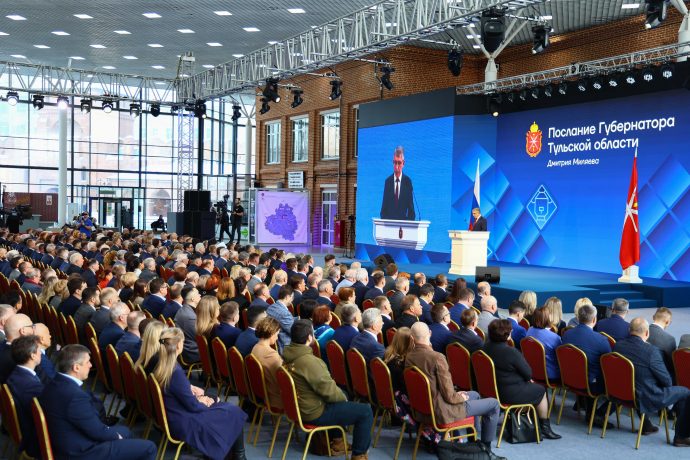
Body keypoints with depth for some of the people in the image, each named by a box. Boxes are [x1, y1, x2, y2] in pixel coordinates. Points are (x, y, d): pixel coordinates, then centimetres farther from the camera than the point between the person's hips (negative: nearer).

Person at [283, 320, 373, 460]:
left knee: (341, 394, 32)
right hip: (315, 412, -9)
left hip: (298, 406, 9)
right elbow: (329, 391, -23)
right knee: (365, 411, -3)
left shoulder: (288, 354, -2)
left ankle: (337, 442, 38)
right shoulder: (309, 361, -30)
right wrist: (343, 398, -2)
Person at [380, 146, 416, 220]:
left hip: (403, 220, -1)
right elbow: (384, 205, 6)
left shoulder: (407, 181, 0)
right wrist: (383, 219, -5)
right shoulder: (388, 181, 3)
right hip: (389, 219, 1)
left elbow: (411, 206, 2)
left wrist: (410, 222, -8)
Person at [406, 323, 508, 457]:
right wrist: (460, 397, 0)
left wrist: (456, 394, 10)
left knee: (474, 395, 29)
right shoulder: (437, 357, -26)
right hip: (441, 412, -8)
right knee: (494, 404, 5)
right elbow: (449, 396, -22)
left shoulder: (409, 358, -3)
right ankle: (486, 449, 15)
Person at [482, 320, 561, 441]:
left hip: (493, 390, 8)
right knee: (541, 391, 14)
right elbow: (528, 373, -15)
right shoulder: (511, 352, -27)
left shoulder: (486, 347, -3)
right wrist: (528, 379, 9)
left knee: (528, 386, 29)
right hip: (511, 394, -8)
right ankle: (545, 428, 26)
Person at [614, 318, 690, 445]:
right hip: (648, 399, -6)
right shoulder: (651, 351, -25)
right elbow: (667, 381, -15)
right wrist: (667, 383, 9)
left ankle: (646, 425, 44)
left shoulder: (618, 345, -7)